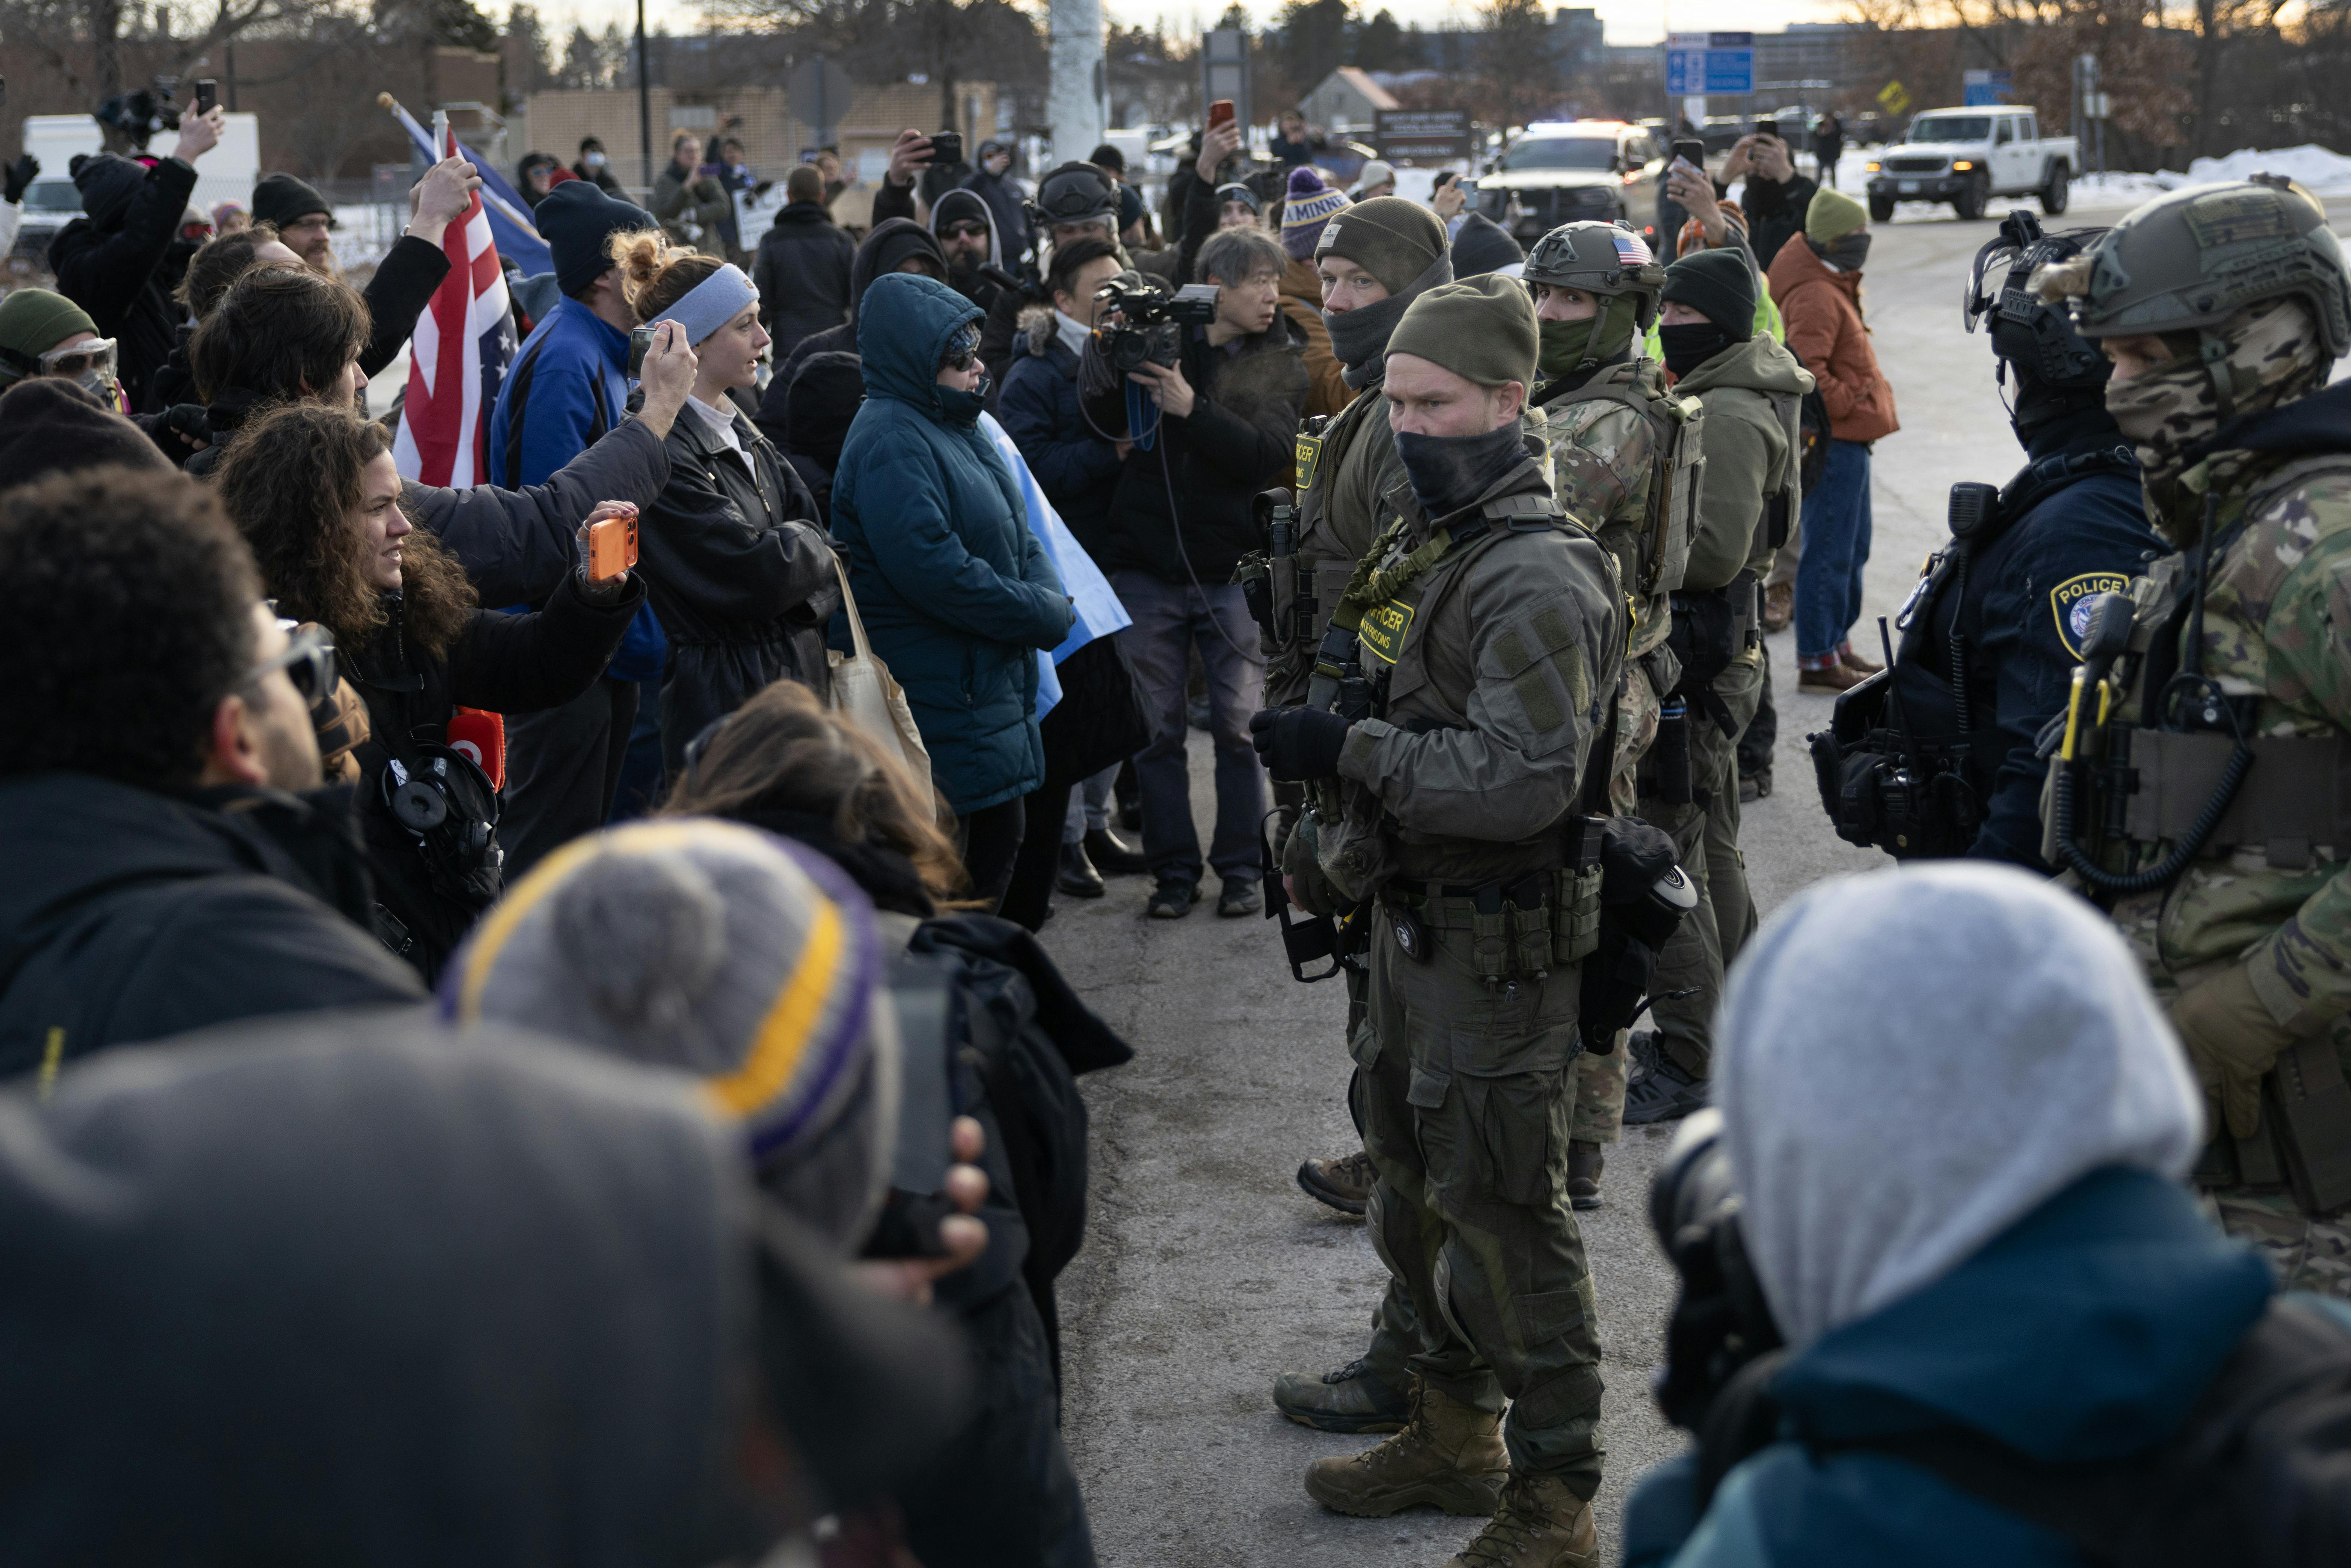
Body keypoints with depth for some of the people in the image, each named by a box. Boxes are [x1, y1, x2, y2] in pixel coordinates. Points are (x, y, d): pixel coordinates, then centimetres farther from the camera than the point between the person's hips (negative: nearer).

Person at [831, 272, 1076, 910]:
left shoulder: (955, 426, 13)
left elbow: (1018, 535, 16)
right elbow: (934, 569, -27)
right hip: (938, 705, -10)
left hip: (992, 686, 10)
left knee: (1000, 837, 19)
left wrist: (1049, 598, -5)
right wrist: (1044, 616, -17)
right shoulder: (890, 444, -18)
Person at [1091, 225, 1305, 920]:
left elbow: (1271, 456, -14)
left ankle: (1240, 868, 15)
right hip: (1147, 565, 0)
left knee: (1240, 726, 2)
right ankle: (1174, 869, 16)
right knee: (1157, 729, 6)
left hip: (1233, 568, 0)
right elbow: (1106, 417, -7)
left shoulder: (1281, 361, 2)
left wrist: (1192, 409, -23)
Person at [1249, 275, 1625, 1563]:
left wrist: (1350, 752, -26)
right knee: (1416, 1185, 21)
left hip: (1496, 948, -10)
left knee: (1502, 1215, -4)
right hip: (1412, 918, 10)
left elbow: (1527, 778, -29)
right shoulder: (1422, 538, 11)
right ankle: (1453, 1434, 39)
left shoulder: (1537, 578, -21)